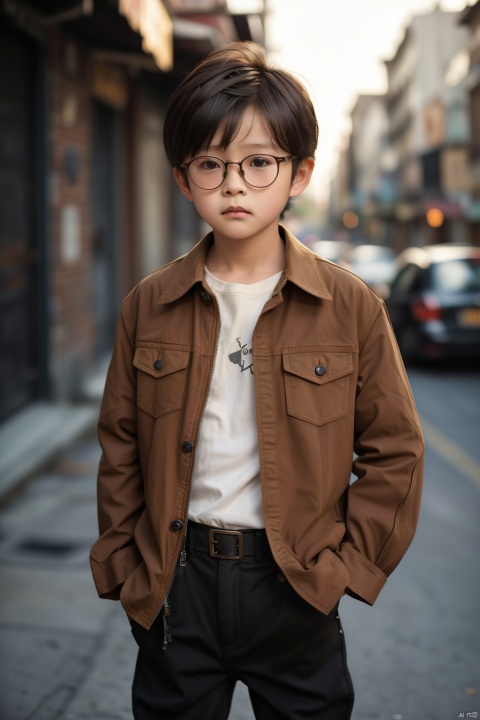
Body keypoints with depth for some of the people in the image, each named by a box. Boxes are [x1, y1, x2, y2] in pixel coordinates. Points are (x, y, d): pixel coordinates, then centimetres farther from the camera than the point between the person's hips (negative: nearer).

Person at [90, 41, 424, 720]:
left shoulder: (351, 306, -6)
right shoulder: (150, 306, 0)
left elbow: (394, 449, -1)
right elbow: (120, 448, 7)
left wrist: (348, 563, -5)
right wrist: (123, 564, 3)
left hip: (297, 586, -1)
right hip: (176, 581, 2)